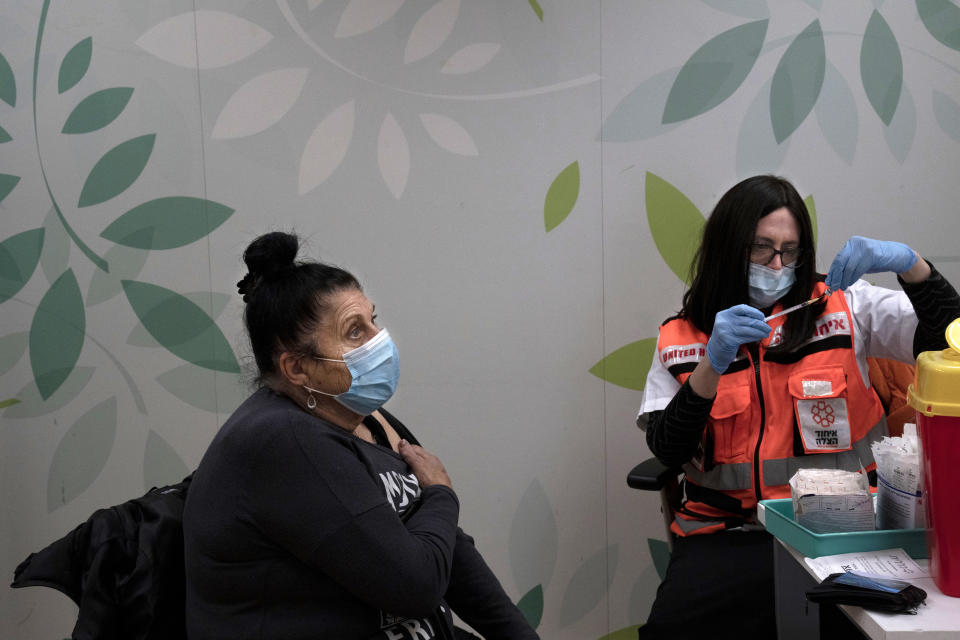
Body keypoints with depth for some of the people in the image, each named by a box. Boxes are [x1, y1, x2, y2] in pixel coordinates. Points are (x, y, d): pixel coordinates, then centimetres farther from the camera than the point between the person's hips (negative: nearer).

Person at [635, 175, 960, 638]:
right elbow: (667, 451, -2)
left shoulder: (843, 308, 8)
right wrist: (712, 365, -16)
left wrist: (908, 263, -16)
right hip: (727, 534, 1)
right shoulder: (683, 338, 8)